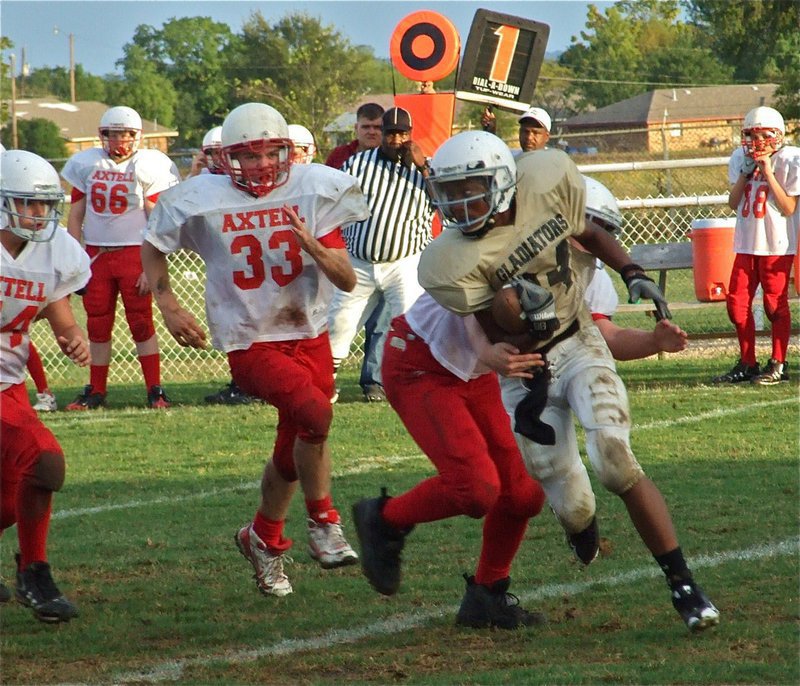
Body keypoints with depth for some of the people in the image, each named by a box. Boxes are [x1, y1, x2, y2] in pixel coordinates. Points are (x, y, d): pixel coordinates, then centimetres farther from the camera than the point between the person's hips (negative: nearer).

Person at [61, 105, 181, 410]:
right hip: (96, 255, 4)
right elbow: (75, 216, 11)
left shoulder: (148, 166, -4)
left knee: (141, 323, -4)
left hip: (134, 253, -4)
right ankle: (96, 391, 17)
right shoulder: (86, 165, 6)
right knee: (97, 325, 8)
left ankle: (155, 390, -2)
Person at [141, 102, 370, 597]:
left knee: (295, 449, 13)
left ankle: (265, 538, 38)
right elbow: (153, 248, 10)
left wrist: (314, 248, -27)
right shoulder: (202, 201, -9)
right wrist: (168, 306, -3)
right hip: (251, 343, -4)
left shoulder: (314, 191, -6)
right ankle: (324, 522, -9)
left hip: (310, 335, 4)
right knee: (315, 412, -27)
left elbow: (348, 281, -8)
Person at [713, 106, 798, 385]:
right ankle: (747, 364, 15)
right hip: (747, 243, 5)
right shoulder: (740, 159, 7)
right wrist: (745, 173, -8)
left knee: (775, 304, -1)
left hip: (777, 244, -5)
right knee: (737, 303, 4)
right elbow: (734, 203, 5)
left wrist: (768, 172, -17)